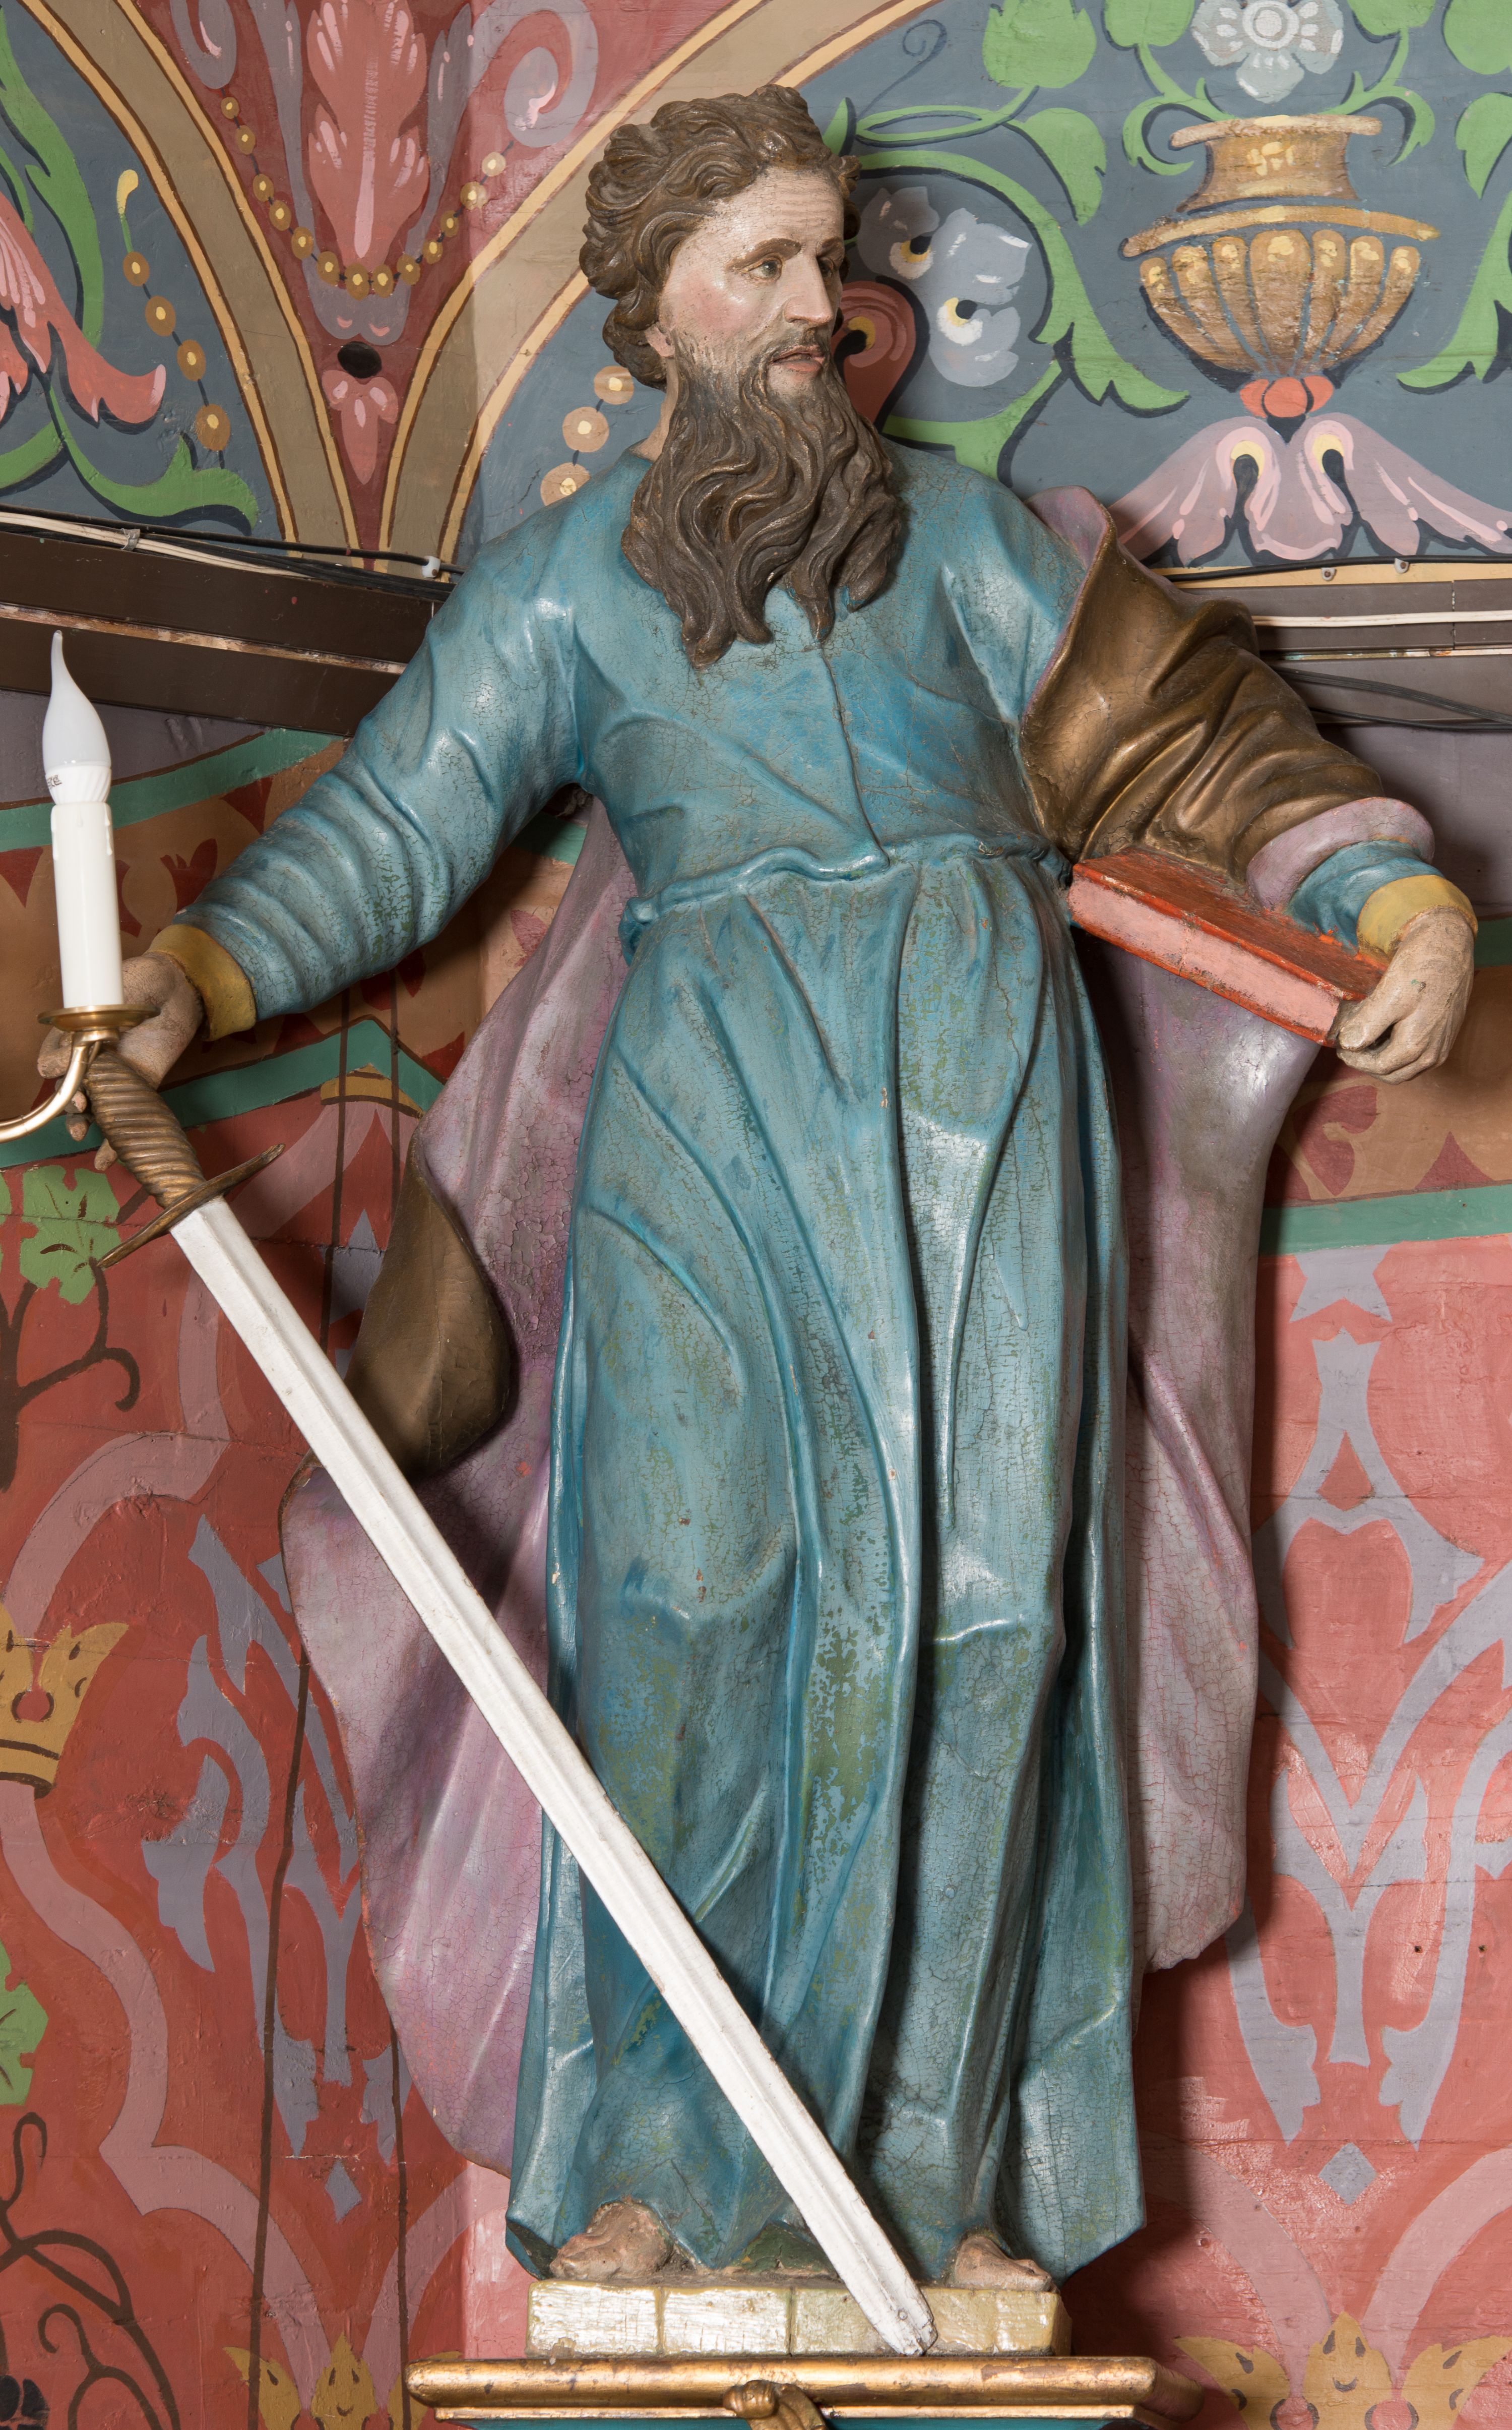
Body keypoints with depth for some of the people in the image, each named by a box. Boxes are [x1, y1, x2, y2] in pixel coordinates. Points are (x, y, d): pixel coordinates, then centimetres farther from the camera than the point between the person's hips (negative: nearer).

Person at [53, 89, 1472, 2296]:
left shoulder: (956, 530, 16)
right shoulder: (561, 586, 13)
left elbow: (1188, 731, 13)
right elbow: (389, 828, 6)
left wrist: (1407, 897, 0)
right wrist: (207, 971, -12)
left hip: (978, 1062, 1)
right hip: (716, 1095, -1)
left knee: (972, 1589, -7)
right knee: (691, 1588, -11)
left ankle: (934, 2155, -2)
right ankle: (658, 2154, -5)